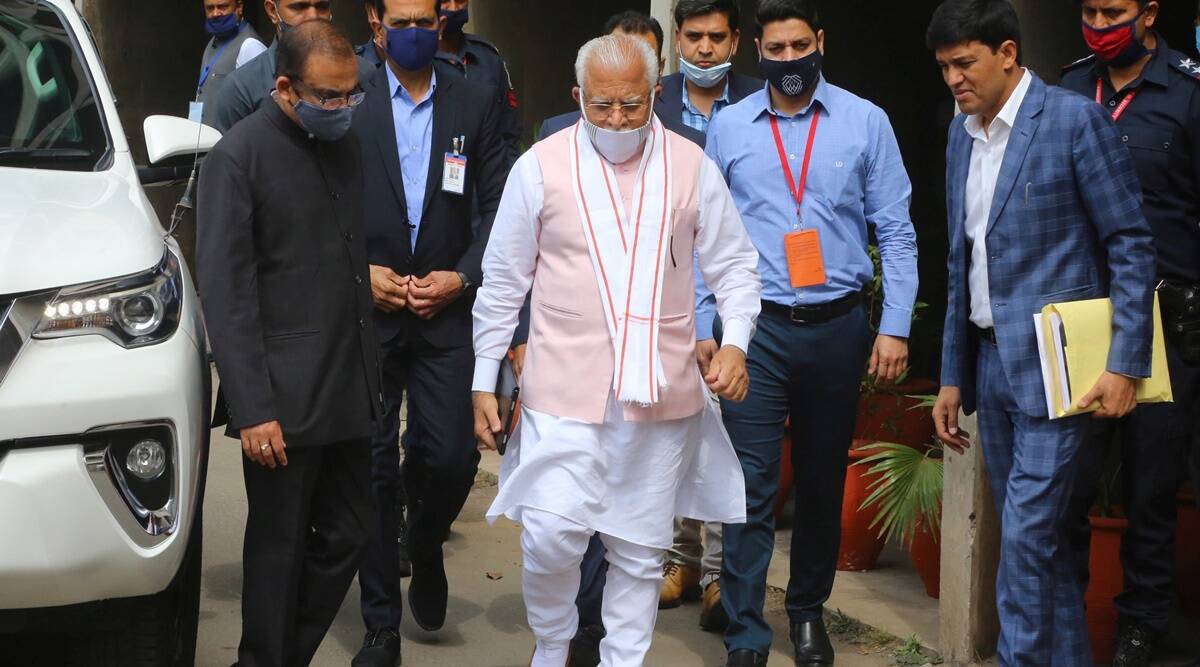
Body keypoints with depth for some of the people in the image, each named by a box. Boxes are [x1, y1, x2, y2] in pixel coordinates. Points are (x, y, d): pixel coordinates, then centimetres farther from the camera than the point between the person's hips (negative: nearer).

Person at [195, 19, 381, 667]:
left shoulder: (346, 146, 11)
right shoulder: (239, 156, -9)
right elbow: (224, 292, -12)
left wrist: (370, 377, 12)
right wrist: (251, 408, -17)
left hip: (347, 391, 7)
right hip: (283, 396, -7)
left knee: (346, 535, 12)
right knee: (279, 547, 4)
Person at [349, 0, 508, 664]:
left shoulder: (475, 101, 5)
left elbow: (497, 205, 4)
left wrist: (462, 275, -7)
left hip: (444, 309, 1)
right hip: (366, 309, -1)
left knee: (451, 456, -6)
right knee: (373, 467, 3)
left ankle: (424, 548, 29)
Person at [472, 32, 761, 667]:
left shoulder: (690, 165, 4)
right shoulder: (541, 166, 0)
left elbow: (733, 265, 11)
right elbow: (502, 281, 5)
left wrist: (736, 342, -5)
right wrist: (484, 382, 5)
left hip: (662, 393, 2)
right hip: (565, 388, -2)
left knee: (641, 550, 9)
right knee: (552, 536, -10)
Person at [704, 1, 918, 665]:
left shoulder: (866, 121, 1)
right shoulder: (728, 126, 3)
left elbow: (896, 231, 1)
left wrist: (895, 325, -5)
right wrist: (701, 327, 4)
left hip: (838, 328, 1)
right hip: (756, 328, -1)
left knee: (824, 483, 13)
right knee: (751, 489, -5)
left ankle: (808, 613, 31)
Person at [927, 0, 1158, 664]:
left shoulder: (1075, 119, -9)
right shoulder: (962, 135, 12)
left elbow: (1131, 246, -9)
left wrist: (1125, 364, -14)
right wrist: (953, 377, 16)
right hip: (991, 361, 7)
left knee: (1027, 534, -9)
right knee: (1033, 536, 11)